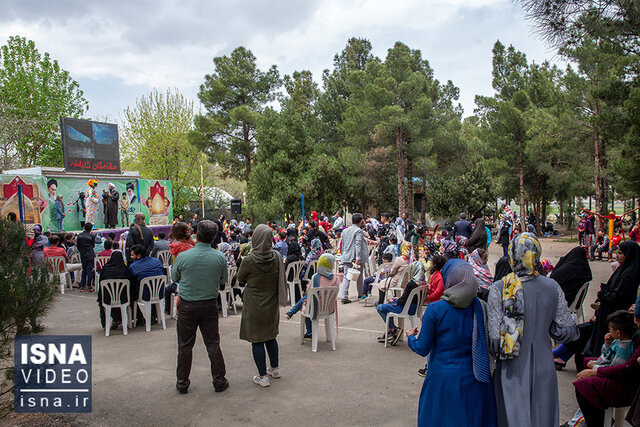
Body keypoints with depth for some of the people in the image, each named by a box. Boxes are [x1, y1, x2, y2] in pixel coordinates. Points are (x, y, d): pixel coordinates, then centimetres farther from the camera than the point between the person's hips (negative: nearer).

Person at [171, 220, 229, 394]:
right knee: (213, 344, 12)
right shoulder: (219, 257, -10)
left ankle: (182, 383, 24)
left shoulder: (183, 256, -13)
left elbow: (174, 277, 4)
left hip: (187, 306, -1)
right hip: (210, 304, 1)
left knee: (185, 345, 13)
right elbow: (223, 280, 4)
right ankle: (219, 381, 20)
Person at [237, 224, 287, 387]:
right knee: (270, 336, 21)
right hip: (272, 305, 5)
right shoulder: (277, 257, -10)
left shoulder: (249, 260, -20)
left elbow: (240, 279, -3)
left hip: (254, 306, -5)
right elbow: (280, 279, 2)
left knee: (257, 340, 7)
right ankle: (275, 368, 34)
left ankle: (263, 376, 13)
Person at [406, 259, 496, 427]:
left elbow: (423, 349, -9)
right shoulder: (479, 306, -7)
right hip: (473, 381, 3)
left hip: (443, 378, -3)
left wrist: (411, 337, 10)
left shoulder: (435, 309, -16)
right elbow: (485, 342, 2)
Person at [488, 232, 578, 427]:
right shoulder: (552, 287, -6)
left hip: (512, 372, -2)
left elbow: (495, 339, -16)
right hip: (543, 369, 2)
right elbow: (567, 332, 0)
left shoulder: (499, 288, -15)